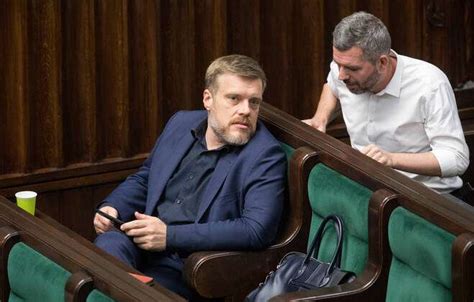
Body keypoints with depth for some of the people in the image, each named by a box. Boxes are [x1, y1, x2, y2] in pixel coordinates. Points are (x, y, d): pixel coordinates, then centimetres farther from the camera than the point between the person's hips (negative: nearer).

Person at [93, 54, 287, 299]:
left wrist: (170, 235, -19)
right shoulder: (181, 123, 14)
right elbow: (143, 179, 28)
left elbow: (257, 230, -18)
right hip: (141, 245, 5)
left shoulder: (266, 156, -6)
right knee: (110, 243, -30)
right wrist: (111, 207, 5)